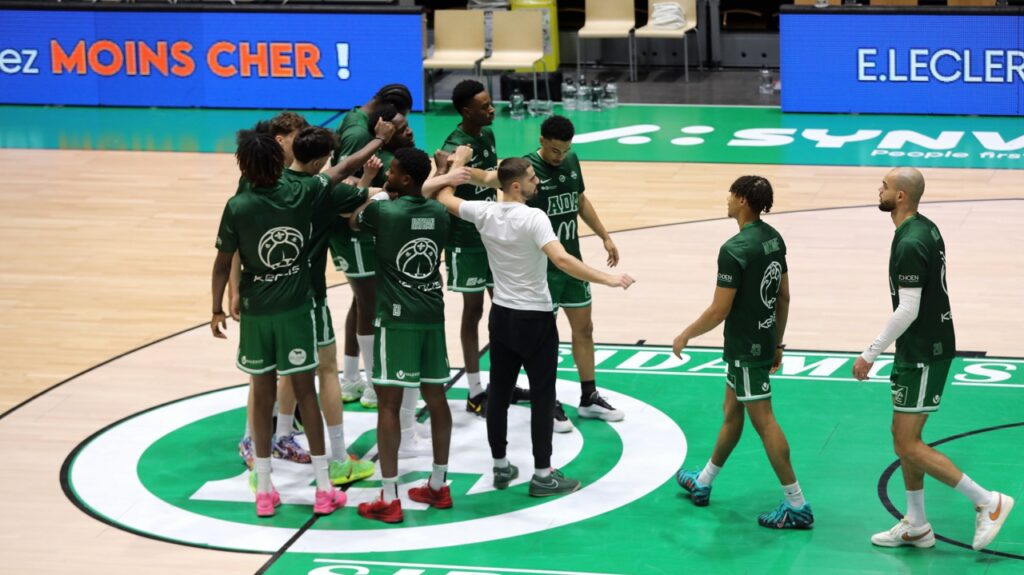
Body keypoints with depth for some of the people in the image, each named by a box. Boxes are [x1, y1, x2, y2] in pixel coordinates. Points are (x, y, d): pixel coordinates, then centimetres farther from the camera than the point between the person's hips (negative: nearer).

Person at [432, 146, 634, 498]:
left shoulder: (484, 213, -4)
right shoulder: (533, 218, -21)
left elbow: (444, 199, 14)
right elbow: (561, 259, -34)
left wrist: (457, 164, 29)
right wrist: (607, 280, -33)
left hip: (501, 316, 6)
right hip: (535, 319, -6)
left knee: (499, 392, 14)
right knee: (542, 397, 2)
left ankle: (501, 467, 23)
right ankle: (542, 475, 5)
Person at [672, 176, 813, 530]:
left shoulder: (734, 250, -23)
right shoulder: (773, 239, 4)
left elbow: (719, 311, -21)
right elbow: (784, 297, 11)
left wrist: (685, 336, -6)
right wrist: (777, 343, 20)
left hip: (745, 349, -9)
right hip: (764, 340, 9)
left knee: (764, 422, -4)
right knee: (732, 412, 21)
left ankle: (797, 506, -1)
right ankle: (702, 484, 37)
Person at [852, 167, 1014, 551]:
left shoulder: (910, 245, -22)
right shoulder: (925, 229, 9)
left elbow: (907, 310, -25)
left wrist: (870, 354, -20)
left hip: (923, 356, -10)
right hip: (919, 350, 10)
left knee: (907, 445, -6)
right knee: (904, 436, 15)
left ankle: (986, 501, -1)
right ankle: (916, 527, 21)